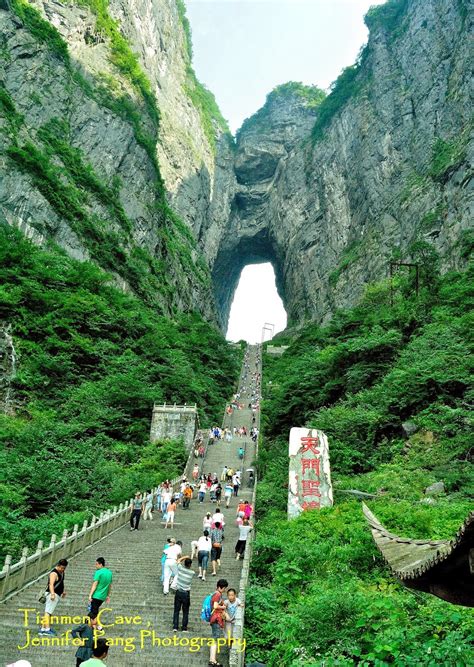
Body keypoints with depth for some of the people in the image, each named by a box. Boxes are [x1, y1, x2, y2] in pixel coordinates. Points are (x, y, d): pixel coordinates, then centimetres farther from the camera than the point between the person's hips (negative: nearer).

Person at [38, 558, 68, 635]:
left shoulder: (62, 572, 13)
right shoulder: (54, 573, -17)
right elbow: (51, 584, -31)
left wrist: (63, 591, 34)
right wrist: (52, 594, -44)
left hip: (57, 595, 9)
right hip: (52, 595, -9)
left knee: (49, 612, 10)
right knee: (48, 612, -12)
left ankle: (43, 629, 13)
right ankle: (47, 629, -18)